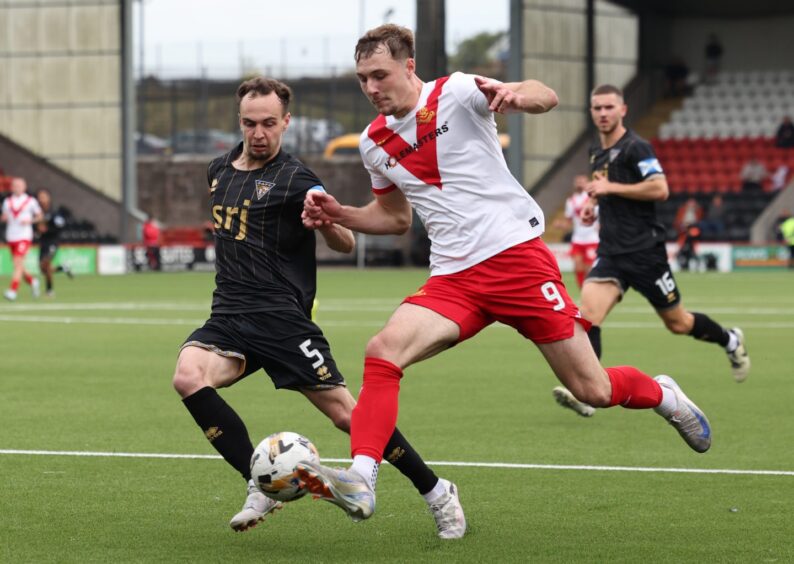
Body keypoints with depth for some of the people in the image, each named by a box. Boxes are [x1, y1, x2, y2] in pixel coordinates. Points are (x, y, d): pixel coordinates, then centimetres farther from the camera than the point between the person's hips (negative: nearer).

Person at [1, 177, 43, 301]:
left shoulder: (31, 201, 0)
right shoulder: (7, 201, 11)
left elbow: (39, 216, 8)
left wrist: (29, 221, -10)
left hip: (24, 236, -5)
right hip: (11, 237, 5)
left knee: (18, 263, -17)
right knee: (18, 266, 10)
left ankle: (13, 290, -20)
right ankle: (32, 281, 34)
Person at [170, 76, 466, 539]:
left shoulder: (294, 179, -6)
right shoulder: (219, 171, 14)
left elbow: (345, 245, -11)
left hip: (282, 318, -5)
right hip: (229, 316, 5)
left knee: (346, 414, -8)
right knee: (188, 377, -25)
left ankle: (437, 493, 10)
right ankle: (262, 486, -17)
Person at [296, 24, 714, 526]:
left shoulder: (456, 92, -5)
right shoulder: (374, 142, 12)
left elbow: (546, 98, -17)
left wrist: (512, 94, -40)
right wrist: (338, 214, 10)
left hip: (516, 254, -5)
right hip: (453, 278, 5)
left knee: (592, 390, -1)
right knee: (383, 351, -23)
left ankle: (665, 396, 32)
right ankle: (360, 482, -30)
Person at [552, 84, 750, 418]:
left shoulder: (636, 148, -10)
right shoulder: (597, 153, 15)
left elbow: (660, 189, -22)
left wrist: (611, 188, -20)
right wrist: (593, 204, 14)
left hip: (644, 250, -6)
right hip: (611, 253, 6)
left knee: (677, 323, 7)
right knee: (588, 311, -18)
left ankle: (730, 341, 36)